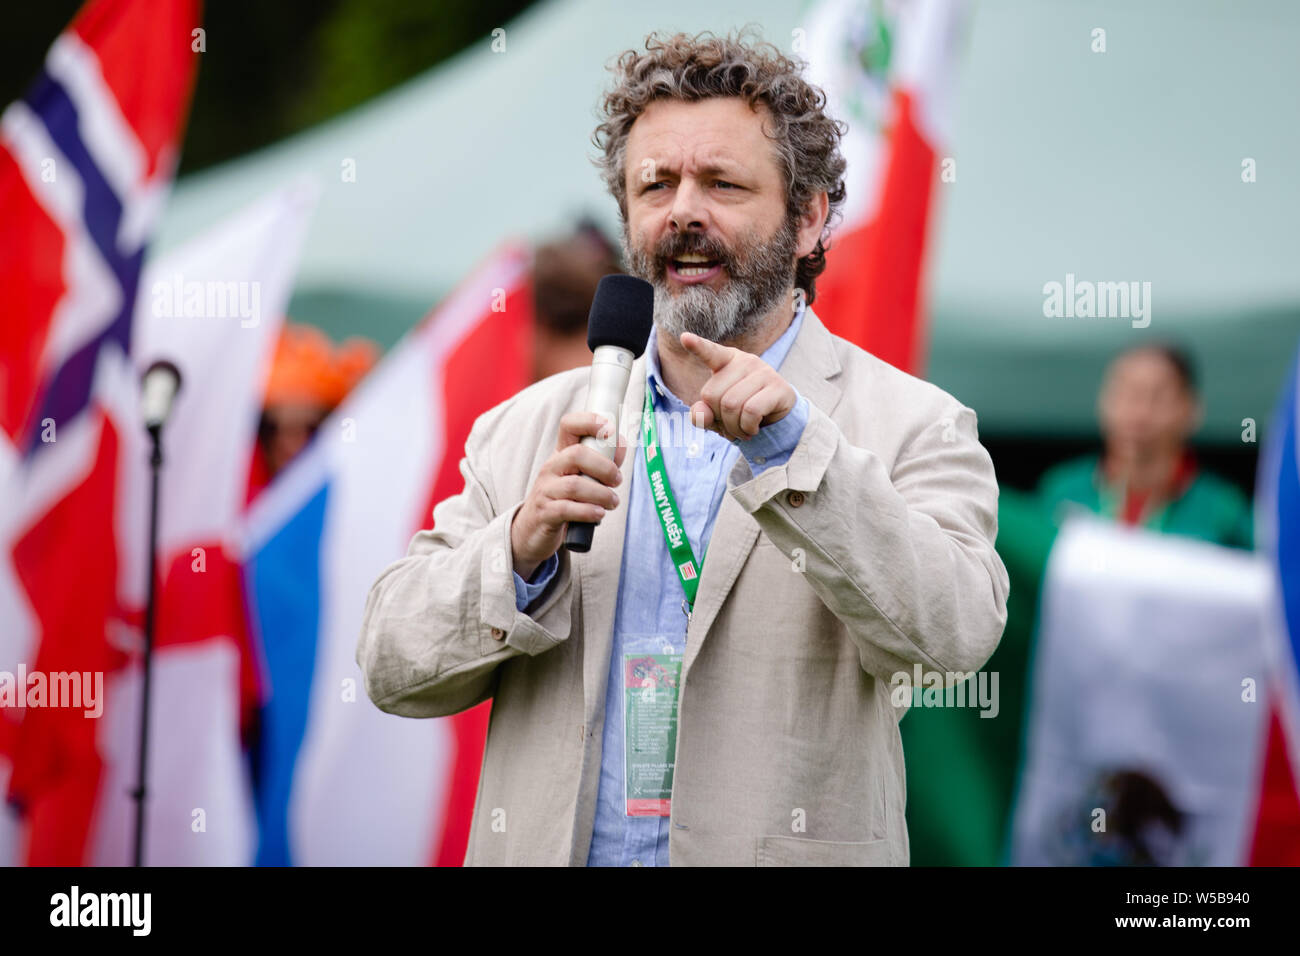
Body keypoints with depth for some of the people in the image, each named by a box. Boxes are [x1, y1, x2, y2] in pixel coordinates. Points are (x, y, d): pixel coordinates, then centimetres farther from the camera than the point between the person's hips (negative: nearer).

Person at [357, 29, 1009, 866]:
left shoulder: (914, 429, 0)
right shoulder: (528, 430, 8)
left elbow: (953, 633, -16)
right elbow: (390, 669, 4)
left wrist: (791, 449, -24)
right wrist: (520, 554, -13)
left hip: (777, 856, -3)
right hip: (544, 850, 3)